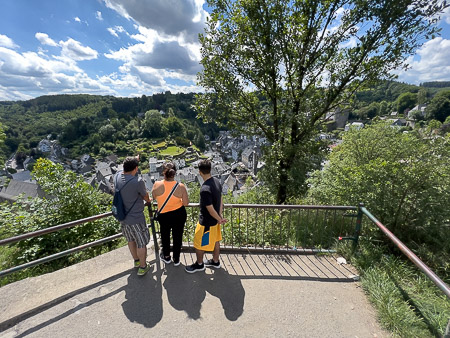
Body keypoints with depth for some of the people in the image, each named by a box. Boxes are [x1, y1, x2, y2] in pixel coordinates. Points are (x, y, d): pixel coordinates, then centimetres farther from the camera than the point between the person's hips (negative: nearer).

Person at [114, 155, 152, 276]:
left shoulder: (117, 176, -9)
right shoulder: (138, 181, -27)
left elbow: (126, 169, 16)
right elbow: (145, 196, -8)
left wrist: (134, 160, 27)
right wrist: (148, 200, 14)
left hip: (122, 217, 7)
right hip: (136, 219, -7)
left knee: (131, 240, 26)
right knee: (141, 243, 13)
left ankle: (136, 261, 46)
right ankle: (142, 267, 30)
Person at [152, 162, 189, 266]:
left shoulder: (157, 185, -20)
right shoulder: (181, 186, -20)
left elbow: (153, 197, -1)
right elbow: (186, 203, -13)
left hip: (164, 215, 1)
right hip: (179, 214, 0)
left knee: (165, 235, 26)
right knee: (177, 236, 19)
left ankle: (166, 257, 46)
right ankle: (176, 259, 37)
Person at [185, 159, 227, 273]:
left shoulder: (205, 189, -33)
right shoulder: (217, 181, -6)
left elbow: (210, 209, -25)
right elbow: (220, 200, 2)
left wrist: (219, 219, -9)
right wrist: (220, 216, 6)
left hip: (206, 222, -8)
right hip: (215, 220, 8)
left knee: (199, 244, 16)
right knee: (215, 241, 24)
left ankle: (199, 264, 38)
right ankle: (215, 262, 45)